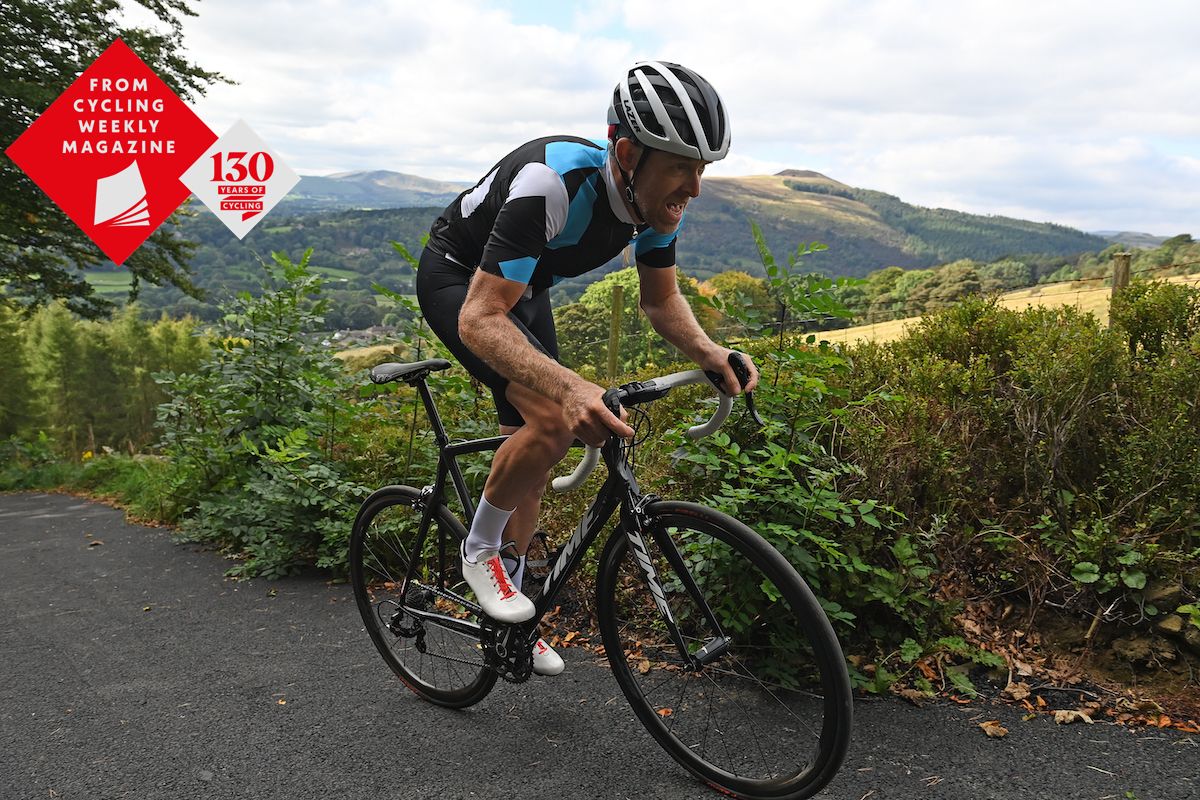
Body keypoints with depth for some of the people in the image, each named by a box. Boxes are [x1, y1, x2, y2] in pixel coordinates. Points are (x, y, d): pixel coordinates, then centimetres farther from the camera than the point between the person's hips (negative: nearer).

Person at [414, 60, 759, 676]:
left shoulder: (659, 198, -18)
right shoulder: (552, 183, -40)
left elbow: (661, 300, -4)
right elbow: (480, 320, -43)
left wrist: (711, 355, -24)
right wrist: (571, 388, -59)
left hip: (522, 285, 7)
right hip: (458, 281, -7)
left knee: (535, 452, 8)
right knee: (554, 419, -29)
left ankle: (508, 617, 27)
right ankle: (480, 551, -1)